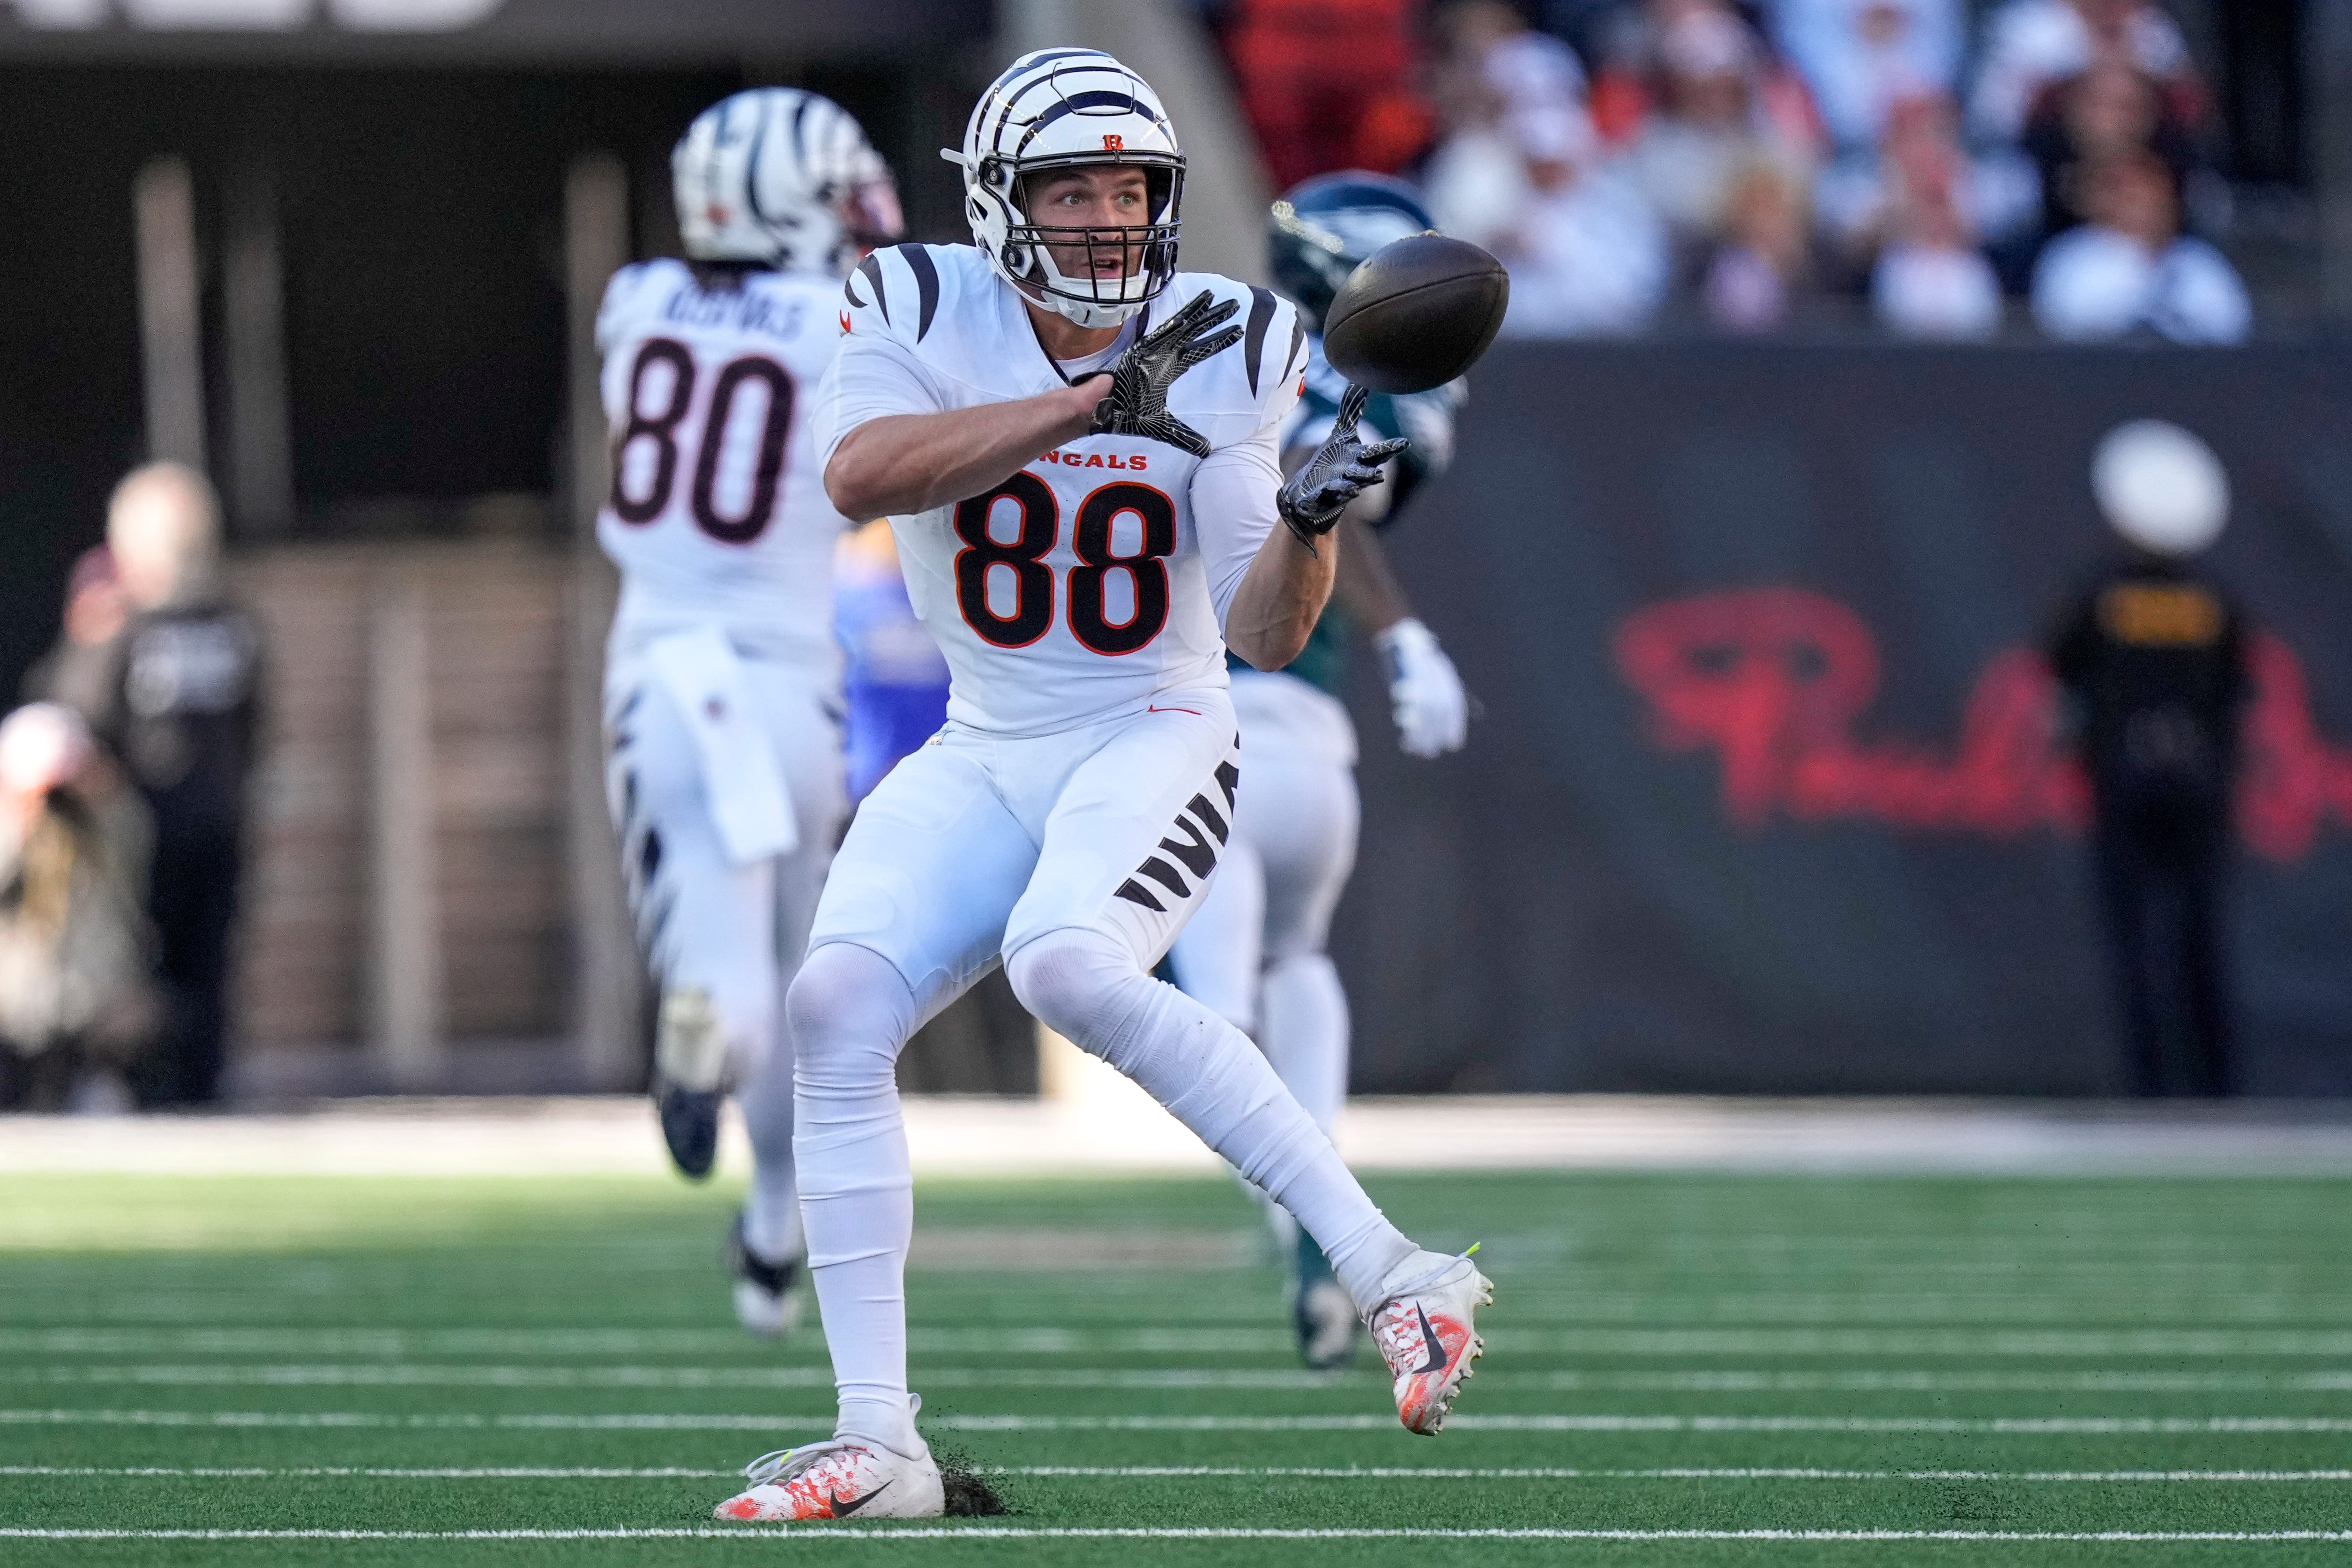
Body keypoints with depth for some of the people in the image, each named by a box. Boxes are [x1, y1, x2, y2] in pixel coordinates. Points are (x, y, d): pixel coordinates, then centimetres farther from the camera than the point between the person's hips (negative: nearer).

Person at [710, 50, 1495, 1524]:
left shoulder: (1227, 346, -7)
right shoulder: (927, 309, -5)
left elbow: (1269, 636, -10)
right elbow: (859, 473, -27)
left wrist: (1312, 518, -31)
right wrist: (1094, 400, -31)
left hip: (1154, 739, -3)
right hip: (982, 758, 3)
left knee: (1069, 966, -32)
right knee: (837, 1005, -17)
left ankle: (1393, 1276, -30)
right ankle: (880, 1443, -12)